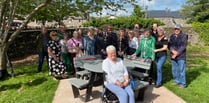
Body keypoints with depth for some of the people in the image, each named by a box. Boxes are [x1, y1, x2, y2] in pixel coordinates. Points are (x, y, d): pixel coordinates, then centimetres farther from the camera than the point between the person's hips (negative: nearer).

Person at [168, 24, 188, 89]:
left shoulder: (184, 36, -5)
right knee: (174, 70, 13)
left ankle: (183, 83, 11)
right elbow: (169, 45, 3)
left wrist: (176, 53, -15)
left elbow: (183, 46, -12)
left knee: (181, 70, -1)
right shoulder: (172, 36, 10)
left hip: (181, 56, -5)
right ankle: (177, 81, 29)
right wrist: (173, 51, -15)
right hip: (173, 56, 5)